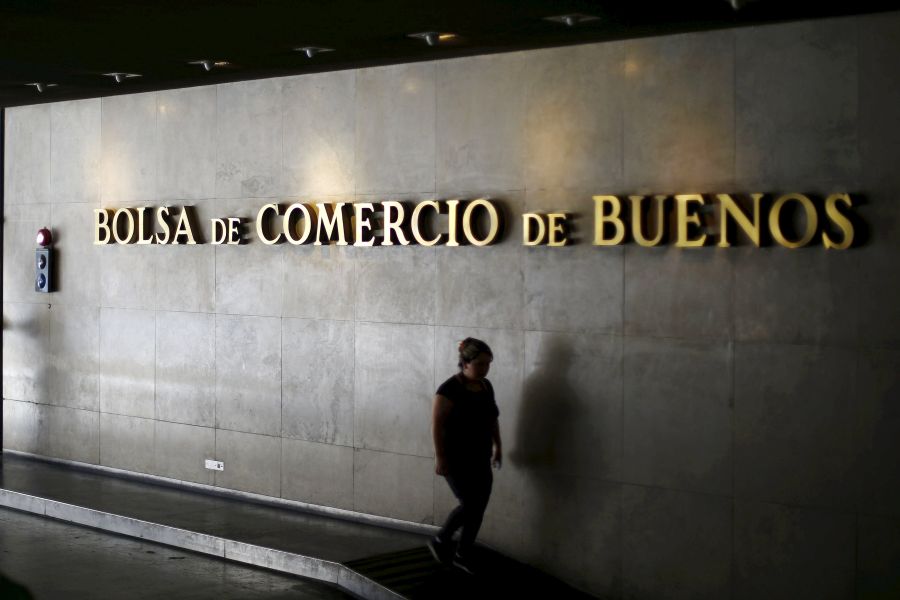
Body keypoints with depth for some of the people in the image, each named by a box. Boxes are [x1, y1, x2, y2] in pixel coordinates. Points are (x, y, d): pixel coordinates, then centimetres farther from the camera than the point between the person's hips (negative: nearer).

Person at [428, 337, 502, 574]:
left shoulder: (486, 386, 6)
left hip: (479, 459, 7)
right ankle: (440, 541, 13)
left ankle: (462, 555, 19)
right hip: (456, 459, -7)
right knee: (469, 505, -10)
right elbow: (437, 424, -18)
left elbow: (492, 419, 19)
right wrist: (440, 457, -20)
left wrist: (497, 446, 18)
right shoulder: (450, 389, -17)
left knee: (479, 508, 5)